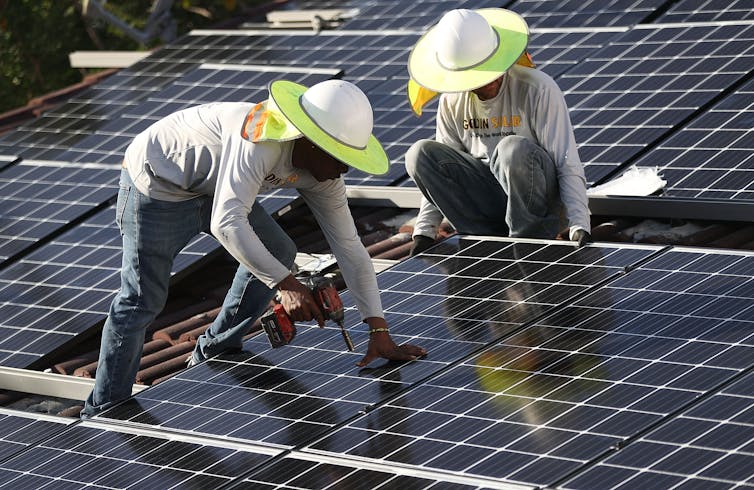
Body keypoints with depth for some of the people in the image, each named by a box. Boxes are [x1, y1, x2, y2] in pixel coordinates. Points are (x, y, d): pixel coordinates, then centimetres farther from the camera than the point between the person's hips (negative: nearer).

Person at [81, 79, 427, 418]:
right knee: (142, 300, -7)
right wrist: (286, 284, -47)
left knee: (278, 253, 8)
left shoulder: (322, 175, -12)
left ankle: (213, 353, 24)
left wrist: (379, 331, -13)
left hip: (209, 184, 8)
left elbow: (349, 247, -9)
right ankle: (103, 413, 6)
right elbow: (226, 222, -46)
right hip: (155, 182, -8)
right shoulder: (262, 142, -38)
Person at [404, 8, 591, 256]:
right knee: (420, 154, -17)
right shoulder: (452, 102, -1)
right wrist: (424, 232, 0)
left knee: (514, 149, -36)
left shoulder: (538, 90, -16)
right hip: (490, 197, 5)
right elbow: (442, 170, 7)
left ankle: (530, 238, -14)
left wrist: (580, 227, -29)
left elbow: (568, 166, -18)